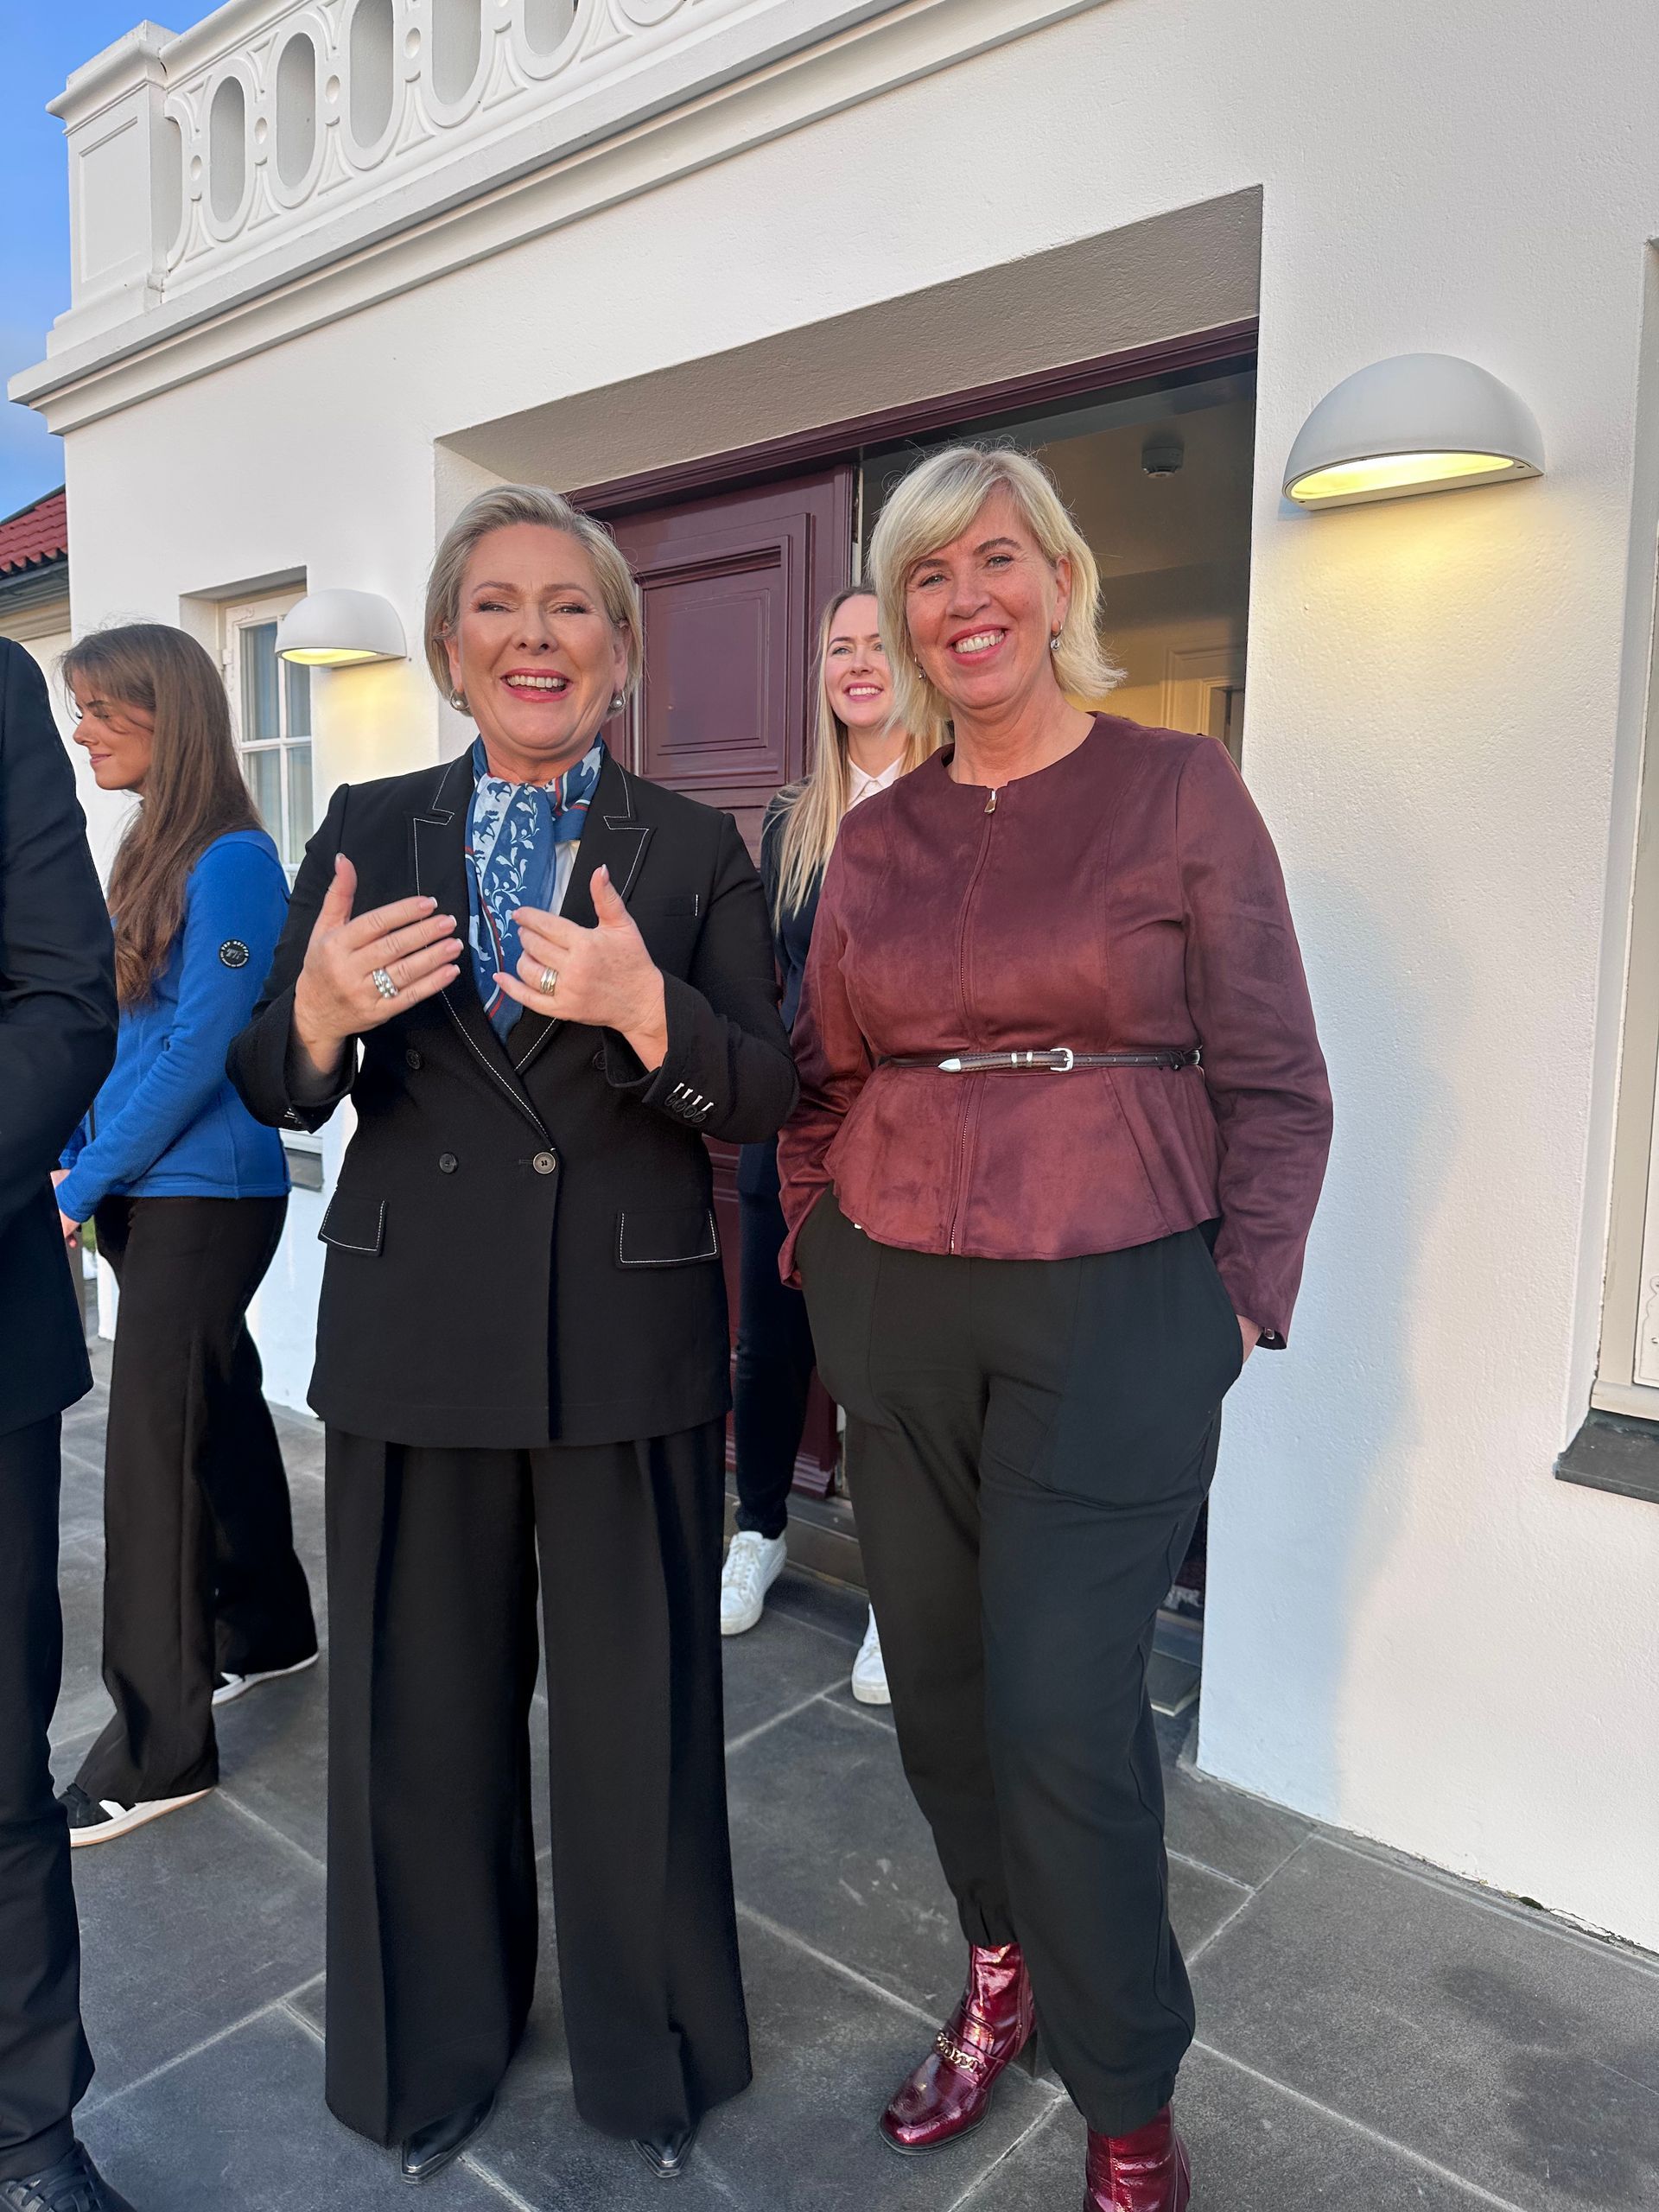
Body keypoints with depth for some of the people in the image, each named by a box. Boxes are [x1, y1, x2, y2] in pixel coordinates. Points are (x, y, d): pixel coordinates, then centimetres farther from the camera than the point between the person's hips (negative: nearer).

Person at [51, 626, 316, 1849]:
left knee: (156, 1446, -3)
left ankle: (158, 1746, 10)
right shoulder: (151, 853, 12)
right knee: (218, 1408, 18)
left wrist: (85, 1183, -12)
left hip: (203, 1199, -8)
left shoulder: (233, 863, -15)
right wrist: (76, 1157, 4)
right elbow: (120, 1026, 15)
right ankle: (265, 1628, 37)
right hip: (149, 1193, 8)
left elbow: (199, 1049, -18)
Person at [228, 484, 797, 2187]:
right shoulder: (368, 830, 4)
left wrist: (647, 1011, -26)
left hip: (630, 1345, -1)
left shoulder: (696, 853, 1)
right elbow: (274, 1093, 2)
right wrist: (319, 1014, -21)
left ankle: (649, 2049, 40)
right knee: (424, 1708, 16)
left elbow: (766, 1100, -6)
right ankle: (437, 2042, 44)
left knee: (635, 1710, 12)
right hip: (415, 1340, 2)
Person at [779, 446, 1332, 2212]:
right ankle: (1001, 1971, 41)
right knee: (935, 1676, 13)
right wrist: (822, 1251, 6)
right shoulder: (877, 838, 9)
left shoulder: (1179, 791, -2)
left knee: (1061, 1706, -2)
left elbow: (1275, 1085, -2)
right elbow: (821, 1081, 15)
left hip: (1114, 1305, -4)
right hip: (896, 1310, 4)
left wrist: (1235, 1305, -7)